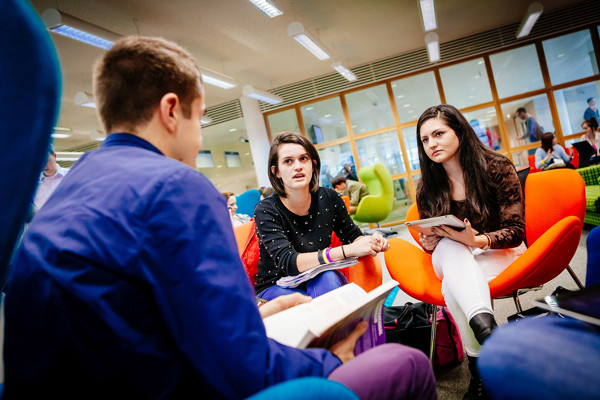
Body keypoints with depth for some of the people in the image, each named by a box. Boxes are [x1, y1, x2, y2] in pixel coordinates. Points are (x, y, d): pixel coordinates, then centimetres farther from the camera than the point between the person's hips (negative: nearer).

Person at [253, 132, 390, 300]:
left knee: (328, 278, -31)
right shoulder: (266, 211, -17)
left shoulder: (329, 198, -5)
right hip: (275, 288, -4)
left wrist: (370, 241, -19)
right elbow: (288, 262, -29)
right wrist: (348, 250, -38)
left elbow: (353, 236, 7)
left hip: (318, 282, 4)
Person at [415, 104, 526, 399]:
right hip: (452, 260, 3)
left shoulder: (497, 168, -10)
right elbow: (431, 241, 8)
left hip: (499, 253, -2)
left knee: (452, 288, -35)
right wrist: (428, 243, -18)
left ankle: (480, 372, -27)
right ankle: (485, 327, -53)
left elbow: (516, 230, -11)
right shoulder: (427, 188, -1)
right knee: (449, 245, -37)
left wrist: (478, 240, -31)